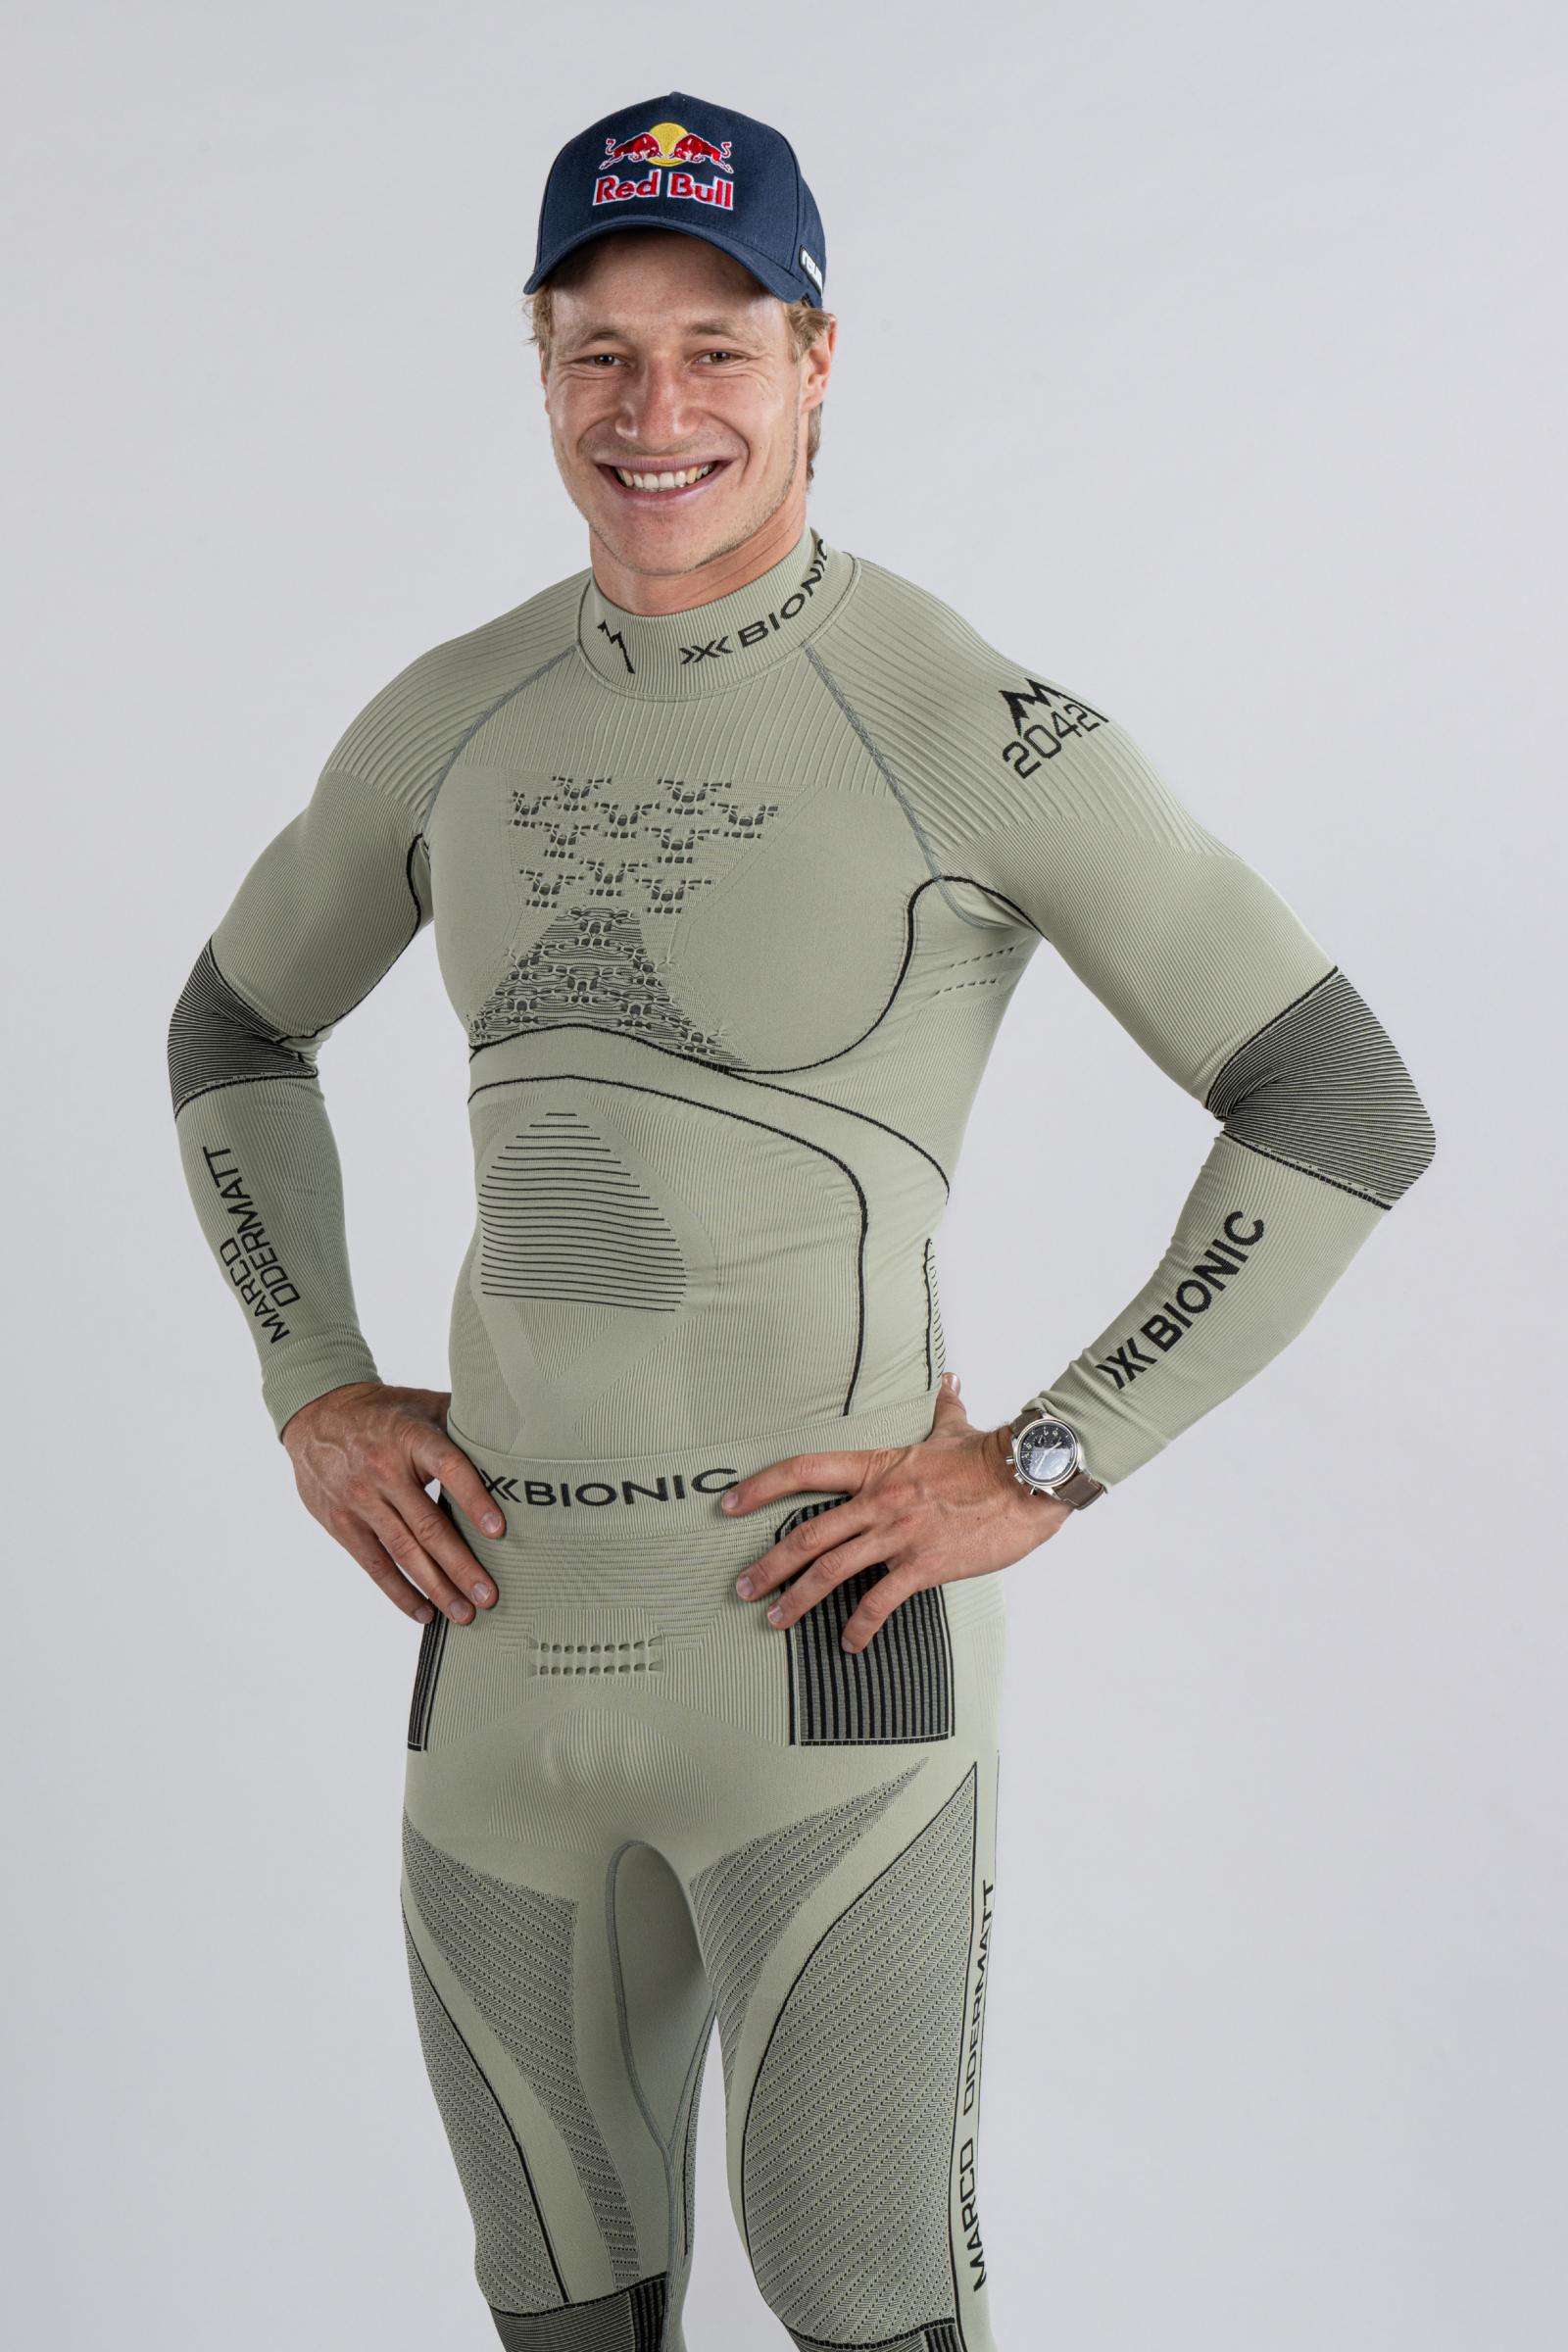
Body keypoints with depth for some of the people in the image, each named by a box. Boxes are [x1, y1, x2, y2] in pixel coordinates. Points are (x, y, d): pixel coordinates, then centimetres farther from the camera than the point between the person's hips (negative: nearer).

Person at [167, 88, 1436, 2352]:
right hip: (513, 1626, 6)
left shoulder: (975, 724, -10)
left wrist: (1039, 1469, -12)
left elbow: (1346, 1110, -10)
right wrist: (317, 1394, 11)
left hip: (828, 1619, -5)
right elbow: (236, 1027, 24)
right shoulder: (455, 715, 8)